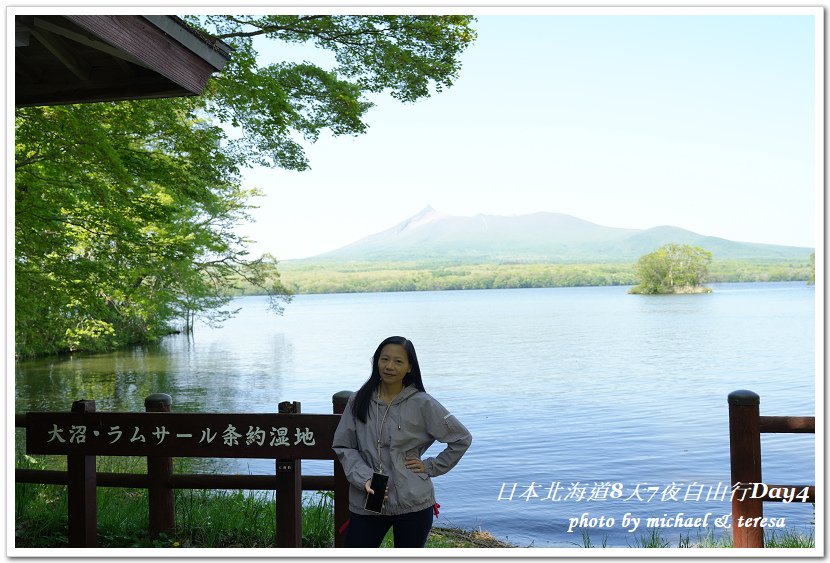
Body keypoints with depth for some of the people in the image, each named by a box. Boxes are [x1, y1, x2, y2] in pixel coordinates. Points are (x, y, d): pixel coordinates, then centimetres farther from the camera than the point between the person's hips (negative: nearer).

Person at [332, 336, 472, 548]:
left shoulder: (422, 404, -6)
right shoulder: (358, 401, 1)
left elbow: (461, 438, 1)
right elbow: (342, 446, 2)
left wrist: (431, 467, -3)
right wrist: (364, 479, -12)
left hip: (413, 504, -2)